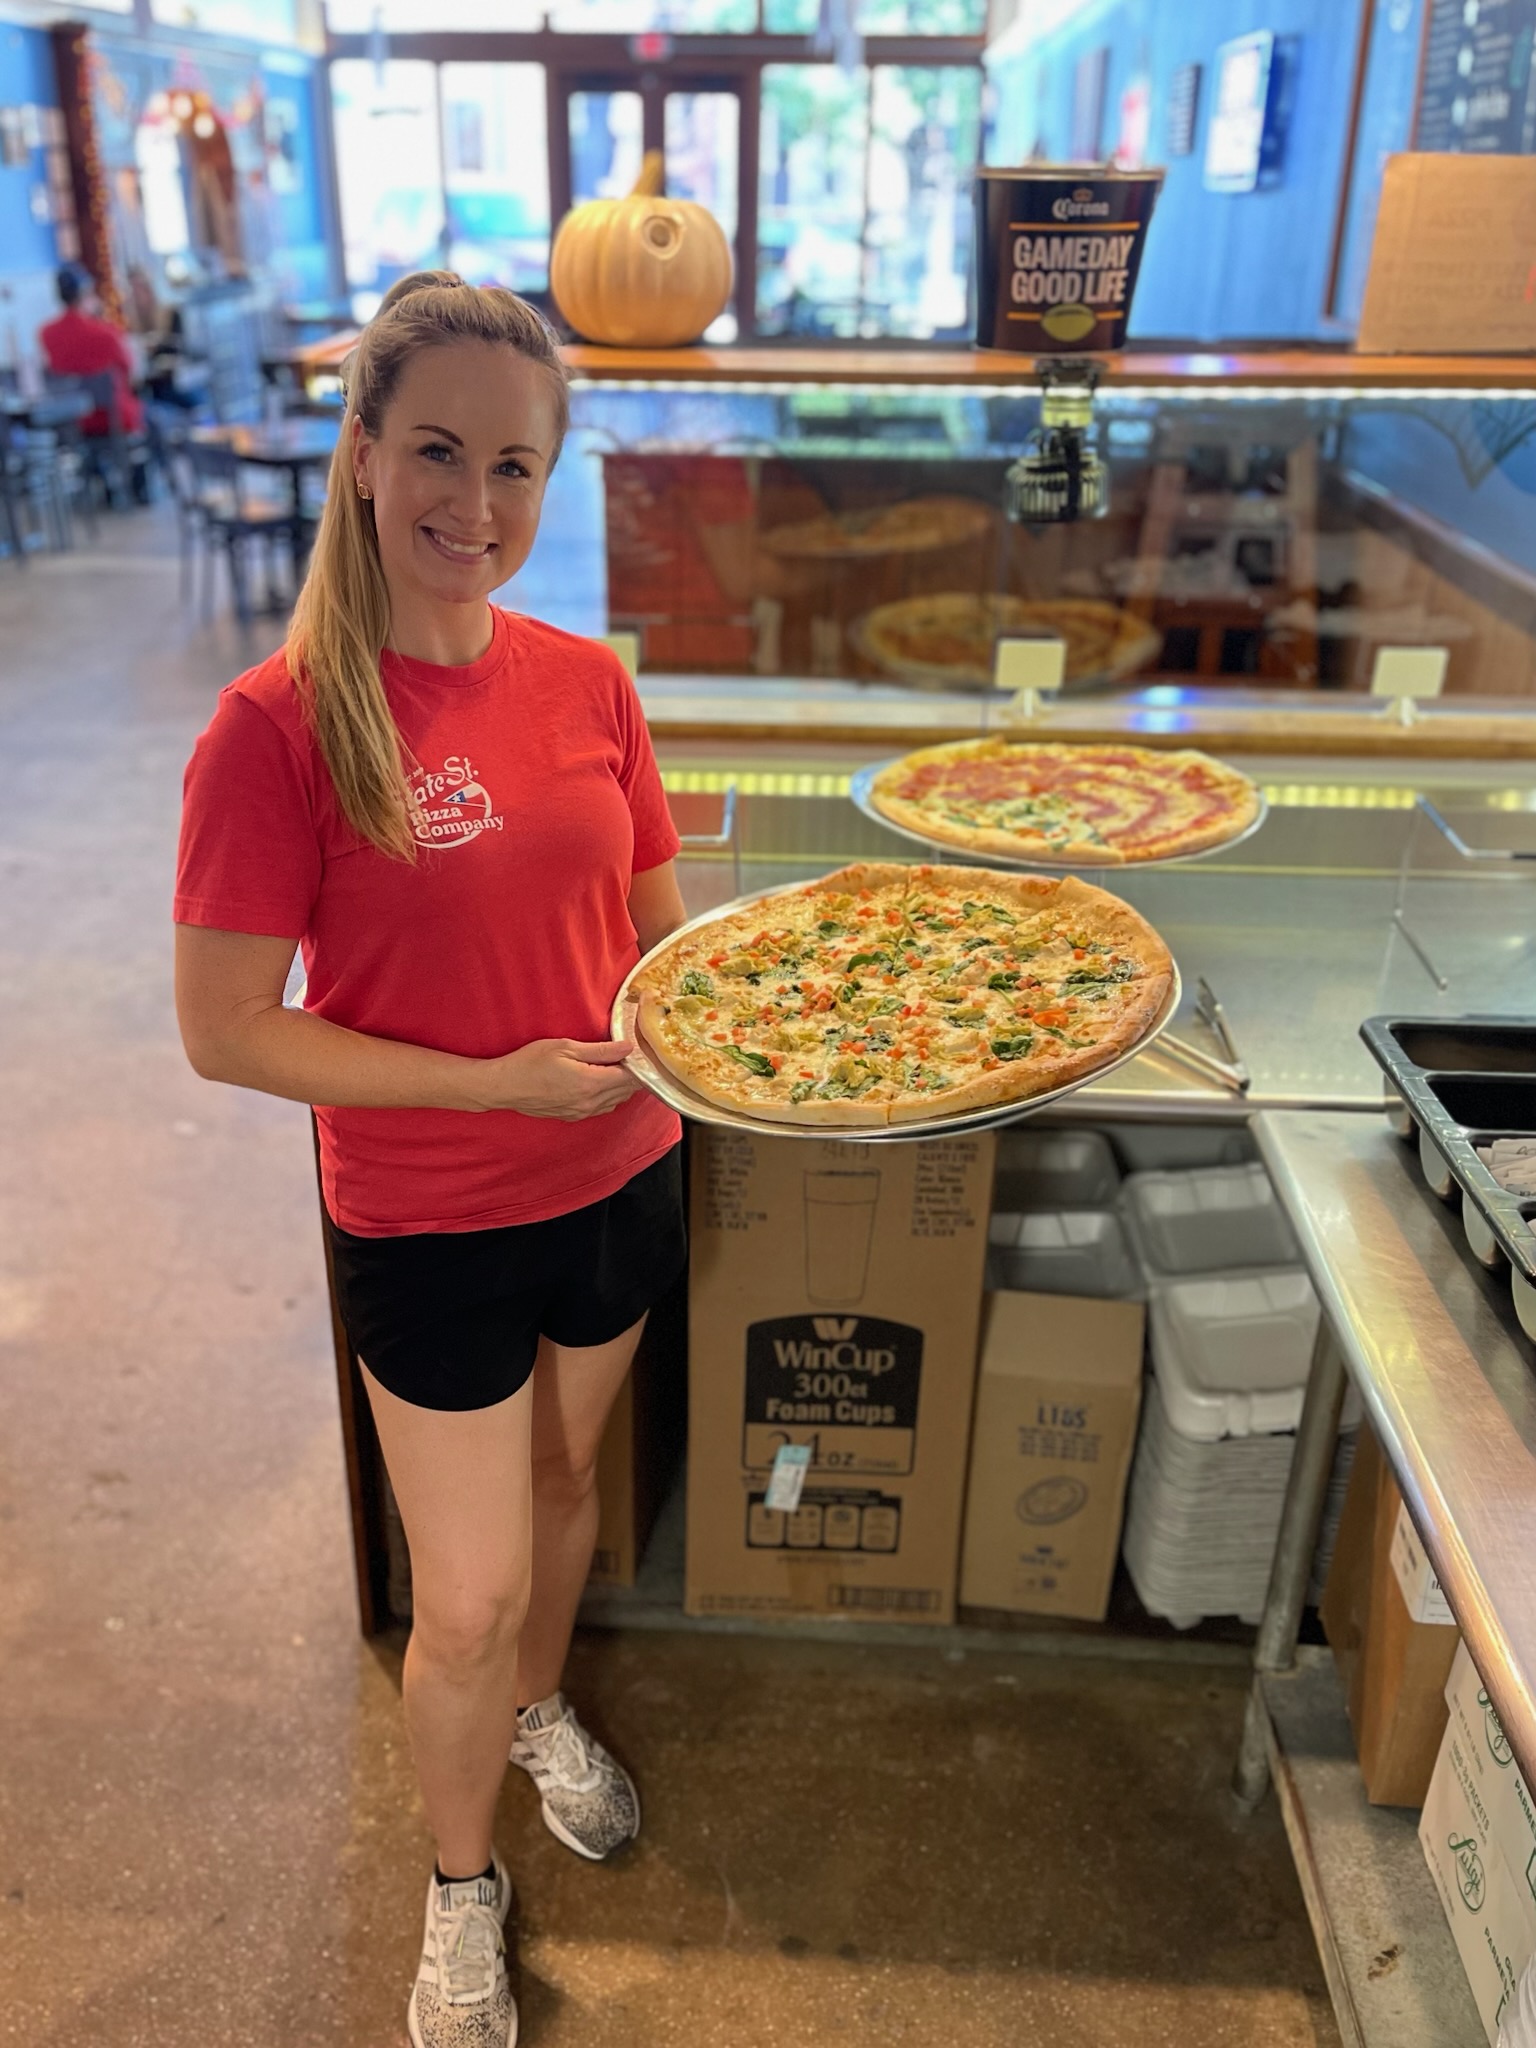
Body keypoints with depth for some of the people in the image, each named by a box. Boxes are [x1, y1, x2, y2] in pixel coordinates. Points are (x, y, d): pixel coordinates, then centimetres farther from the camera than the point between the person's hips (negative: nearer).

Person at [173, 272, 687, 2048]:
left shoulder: (585, 684, -4)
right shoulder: (280, 724, -19)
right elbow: (226, 1034, -17)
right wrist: (496, 1082, -22)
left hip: (617, 1185, 5)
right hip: (426, 1224, -4)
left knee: (567, 1473, 27)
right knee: (466, 1603, 9)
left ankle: (542, 1707, 58)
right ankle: (459, 1885, 41)